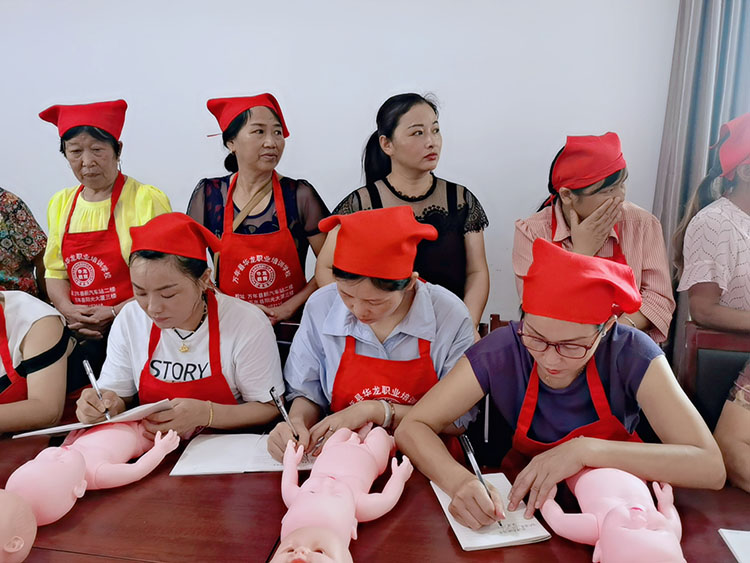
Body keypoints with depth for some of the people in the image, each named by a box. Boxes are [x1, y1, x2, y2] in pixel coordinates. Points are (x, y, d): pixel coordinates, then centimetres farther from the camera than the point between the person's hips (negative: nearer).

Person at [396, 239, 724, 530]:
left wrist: (587, 449, -30)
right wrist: (458, 480, -34)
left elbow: (711, 467, -21)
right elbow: (412, 427, -15)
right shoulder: (501, 352, -18)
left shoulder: (631, 354, -17)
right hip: (523, 499, 0)